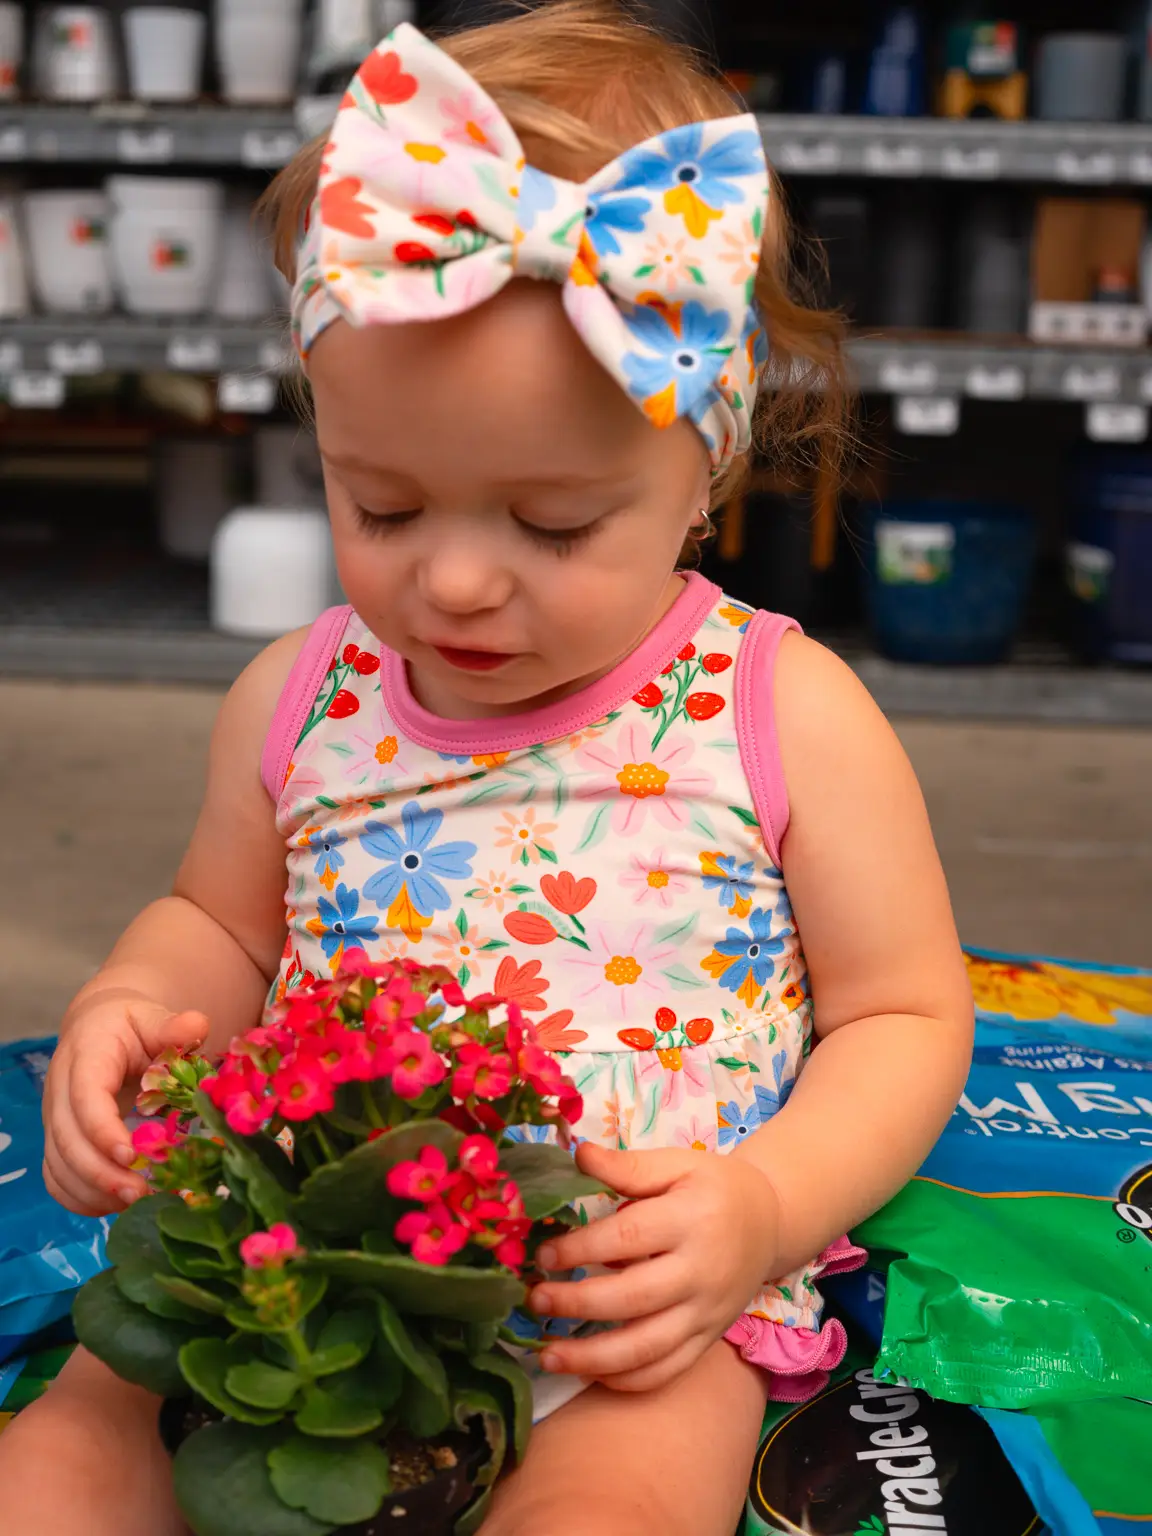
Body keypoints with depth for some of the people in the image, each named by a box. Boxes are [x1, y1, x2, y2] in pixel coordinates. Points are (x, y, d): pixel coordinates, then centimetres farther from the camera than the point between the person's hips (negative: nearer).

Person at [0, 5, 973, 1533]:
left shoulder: (784, 717, -8)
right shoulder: (299, 699, 2)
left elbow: (906, 1017, 0)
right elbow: (220, 924, 18)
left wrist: (764, 1205, -18)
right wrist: (127, 1008, -5)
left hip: (641, 1301, -2)